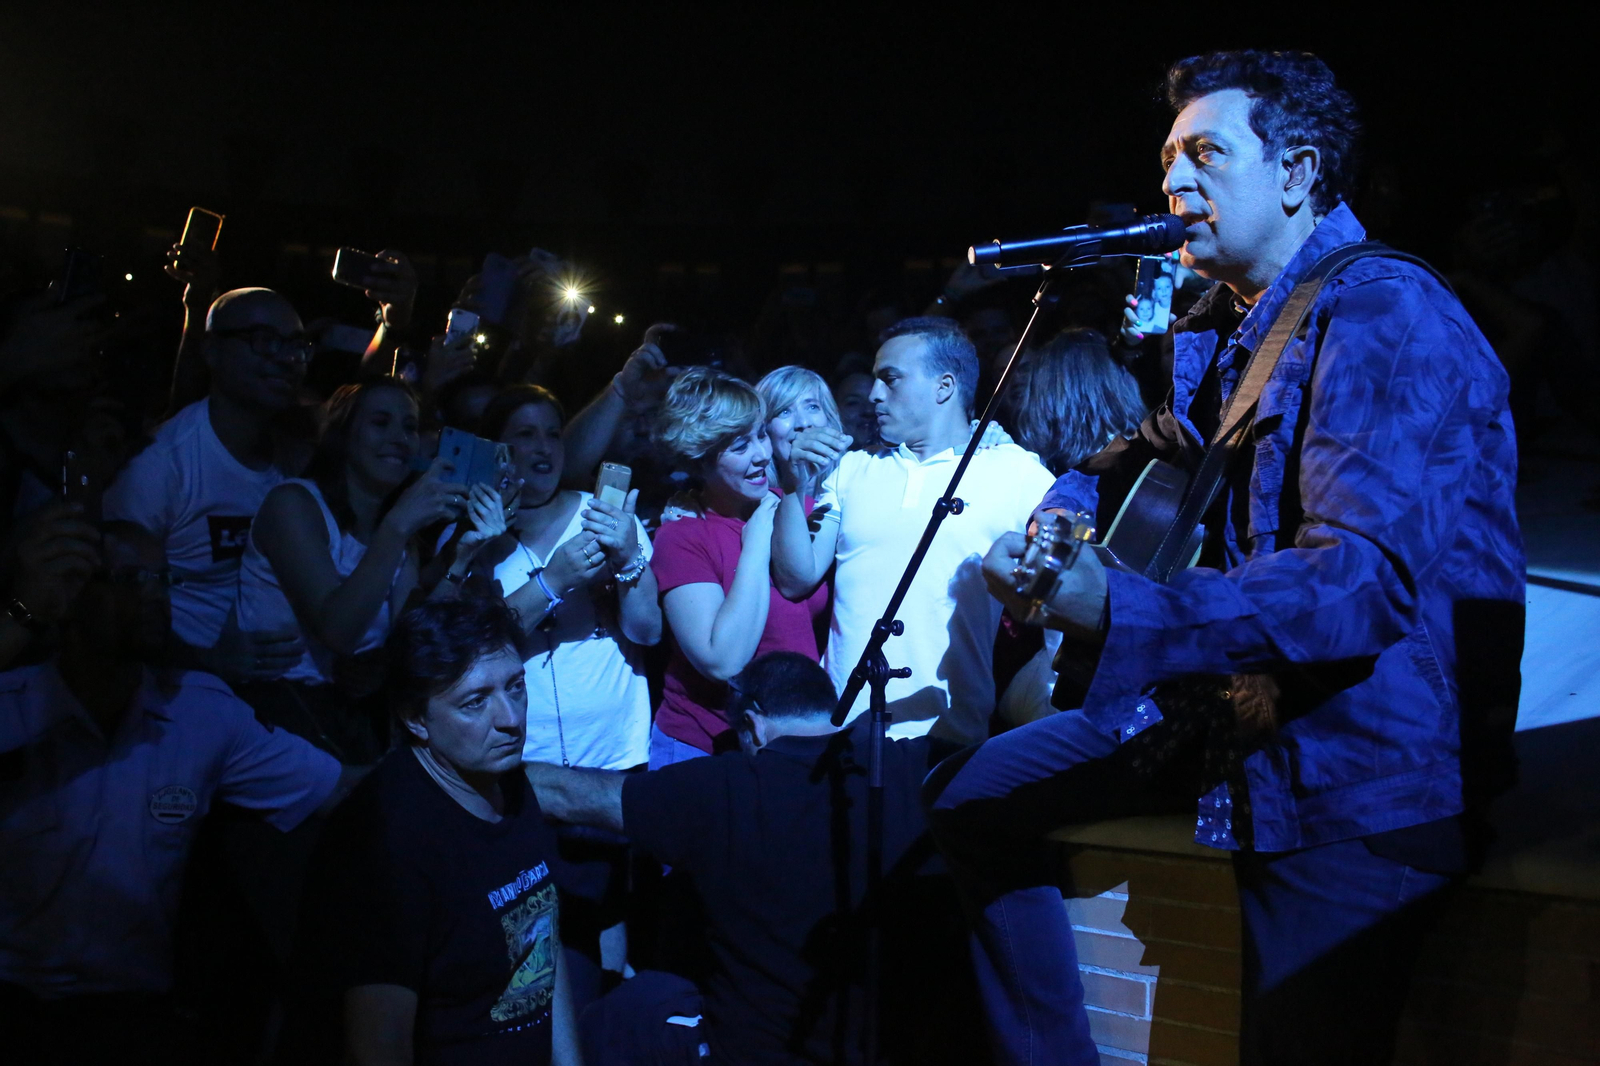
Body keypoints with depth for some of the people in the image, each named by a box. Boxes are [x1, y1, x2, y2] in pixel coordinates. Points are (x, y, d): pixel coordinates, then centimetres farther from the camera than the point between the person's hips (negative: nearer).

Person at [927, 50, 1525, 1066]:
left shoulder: (1383, 314, -19)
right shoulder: (1220, 325, 10)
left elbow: (1366, 576, -31)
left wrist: (1120, 614, -42)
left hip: (1358, 744, -9)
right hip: (1239, 707, 9)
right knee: (969, 796, 11)